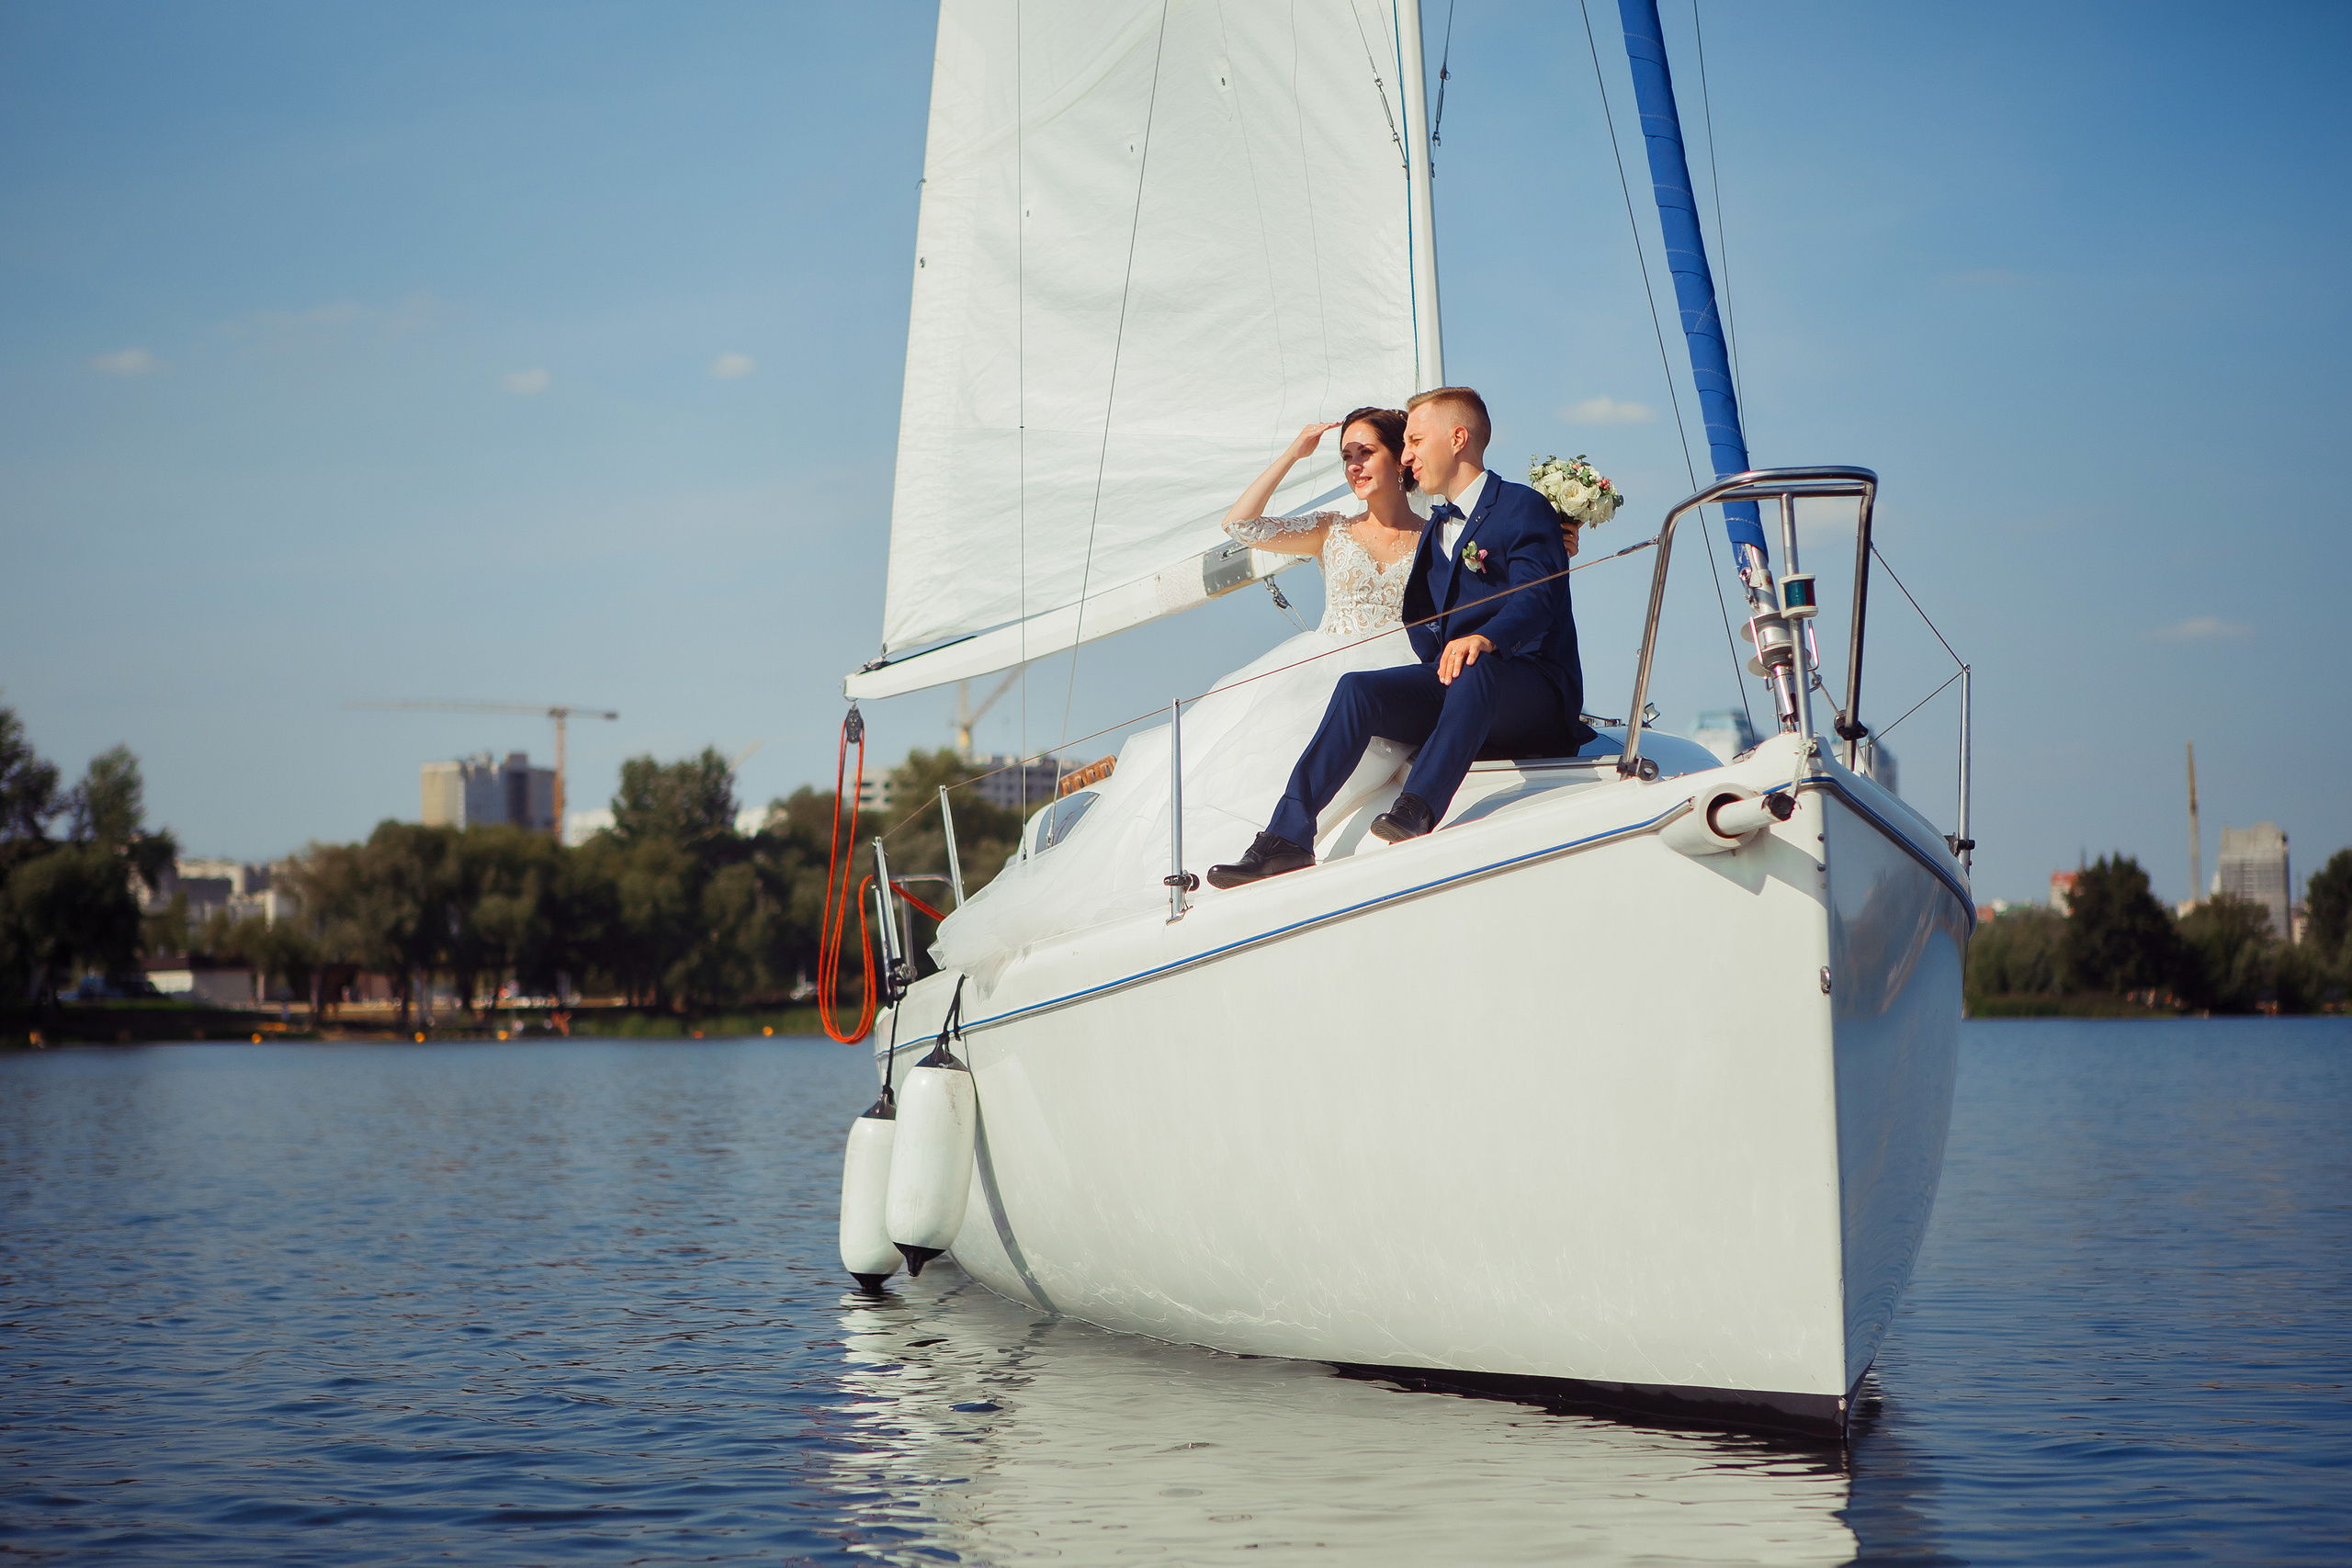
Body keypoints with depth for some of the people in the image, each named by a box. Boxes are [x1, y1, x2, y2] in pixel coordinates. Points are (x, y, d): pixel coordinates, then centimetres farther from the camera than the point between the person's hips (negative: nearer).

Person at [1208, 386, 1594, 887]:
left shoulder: (1523, 508, -3)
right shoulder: (1437, 525, 23)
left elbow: (1535, 601, -21)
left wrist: (1484, 639, -40)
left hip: (1530, 688, -6)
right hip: (1454, 688, 6)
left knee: (1476, 668, -40)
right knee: (1358, 688, -19)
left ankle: (1417, 809, -52)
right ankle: (1288, 837, -29)